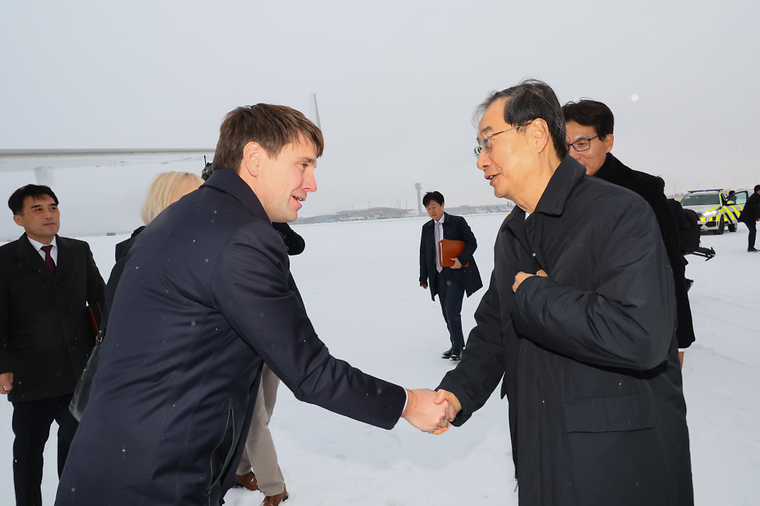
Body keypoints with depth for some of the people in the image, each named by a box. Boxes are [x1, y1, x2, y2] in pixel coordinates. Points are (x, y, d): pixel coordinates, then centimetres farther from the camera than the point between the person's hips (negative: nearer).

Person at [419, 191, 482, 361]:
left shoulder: (458, 222, -2)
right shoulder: (426, 228, 12)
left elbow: (472, 243, -4)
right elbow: (423, 253, 14)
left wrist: (461, 260, -20)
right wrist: (424, 277, 10)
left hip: (456, 273, -5)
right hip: (438, 275, 5)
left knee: (452, 311, -13)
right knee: (447, 314, 10)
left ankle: (457, 348, -2)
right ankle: (457, 345, 23)